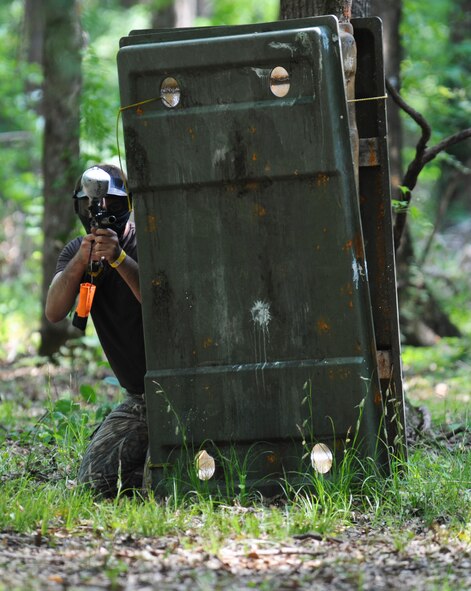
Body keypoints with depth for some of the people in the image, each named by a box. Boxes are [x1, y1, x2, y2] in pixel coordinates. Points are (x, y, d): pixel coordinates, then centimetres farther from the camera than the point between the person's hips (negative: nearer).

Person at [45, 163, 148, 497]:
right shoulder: (77, 251, 4)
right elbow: (54, 313, -12)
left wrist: (119, 258, -36)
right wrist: (80, 262, -28)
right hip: (138, 398, 6)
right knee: (96, 480, -2)